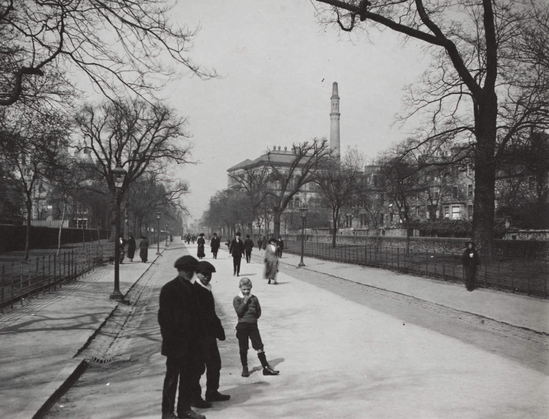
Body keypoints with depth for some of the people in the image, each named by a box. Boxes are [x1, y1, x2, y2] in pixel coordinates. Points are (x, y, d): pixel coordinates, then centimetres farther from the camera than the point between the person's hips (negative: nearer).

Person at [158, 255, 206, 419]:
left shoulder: (192, 289, 10)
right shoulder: (169, 289, -10)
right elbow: (164, 316, -12)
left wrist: (197, 336, 9)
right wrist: (169, 337, -15)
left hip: (191, 342, 7)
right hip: (176, 342, -7)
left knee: (190, 376, 13)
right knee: (172, 377, 3)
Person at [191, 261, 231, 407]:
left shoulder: (207, 289, 11)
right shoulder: (195, 290, -17)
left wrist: (218, 329, 13)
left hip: (209, 334, 9)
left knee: (215, 363, 18)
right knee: (198, 366, 1)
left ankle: (212, 392, 31)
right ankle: (194, 397, 13)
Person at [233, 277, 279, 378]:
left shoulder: (254, 298, 4)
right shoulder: (237, 299, -3)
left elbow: (259, 312, 9)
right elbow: (239, 312, -17)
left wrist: (253, 318, -2)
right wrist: (245, 301, -18)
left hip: (253, 325, 2)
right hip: (242, 325, -1)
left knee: (259, 347, 1)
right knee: (243, 349, 6)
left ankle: (266, 367, 6)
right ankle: (245, 368, 21)